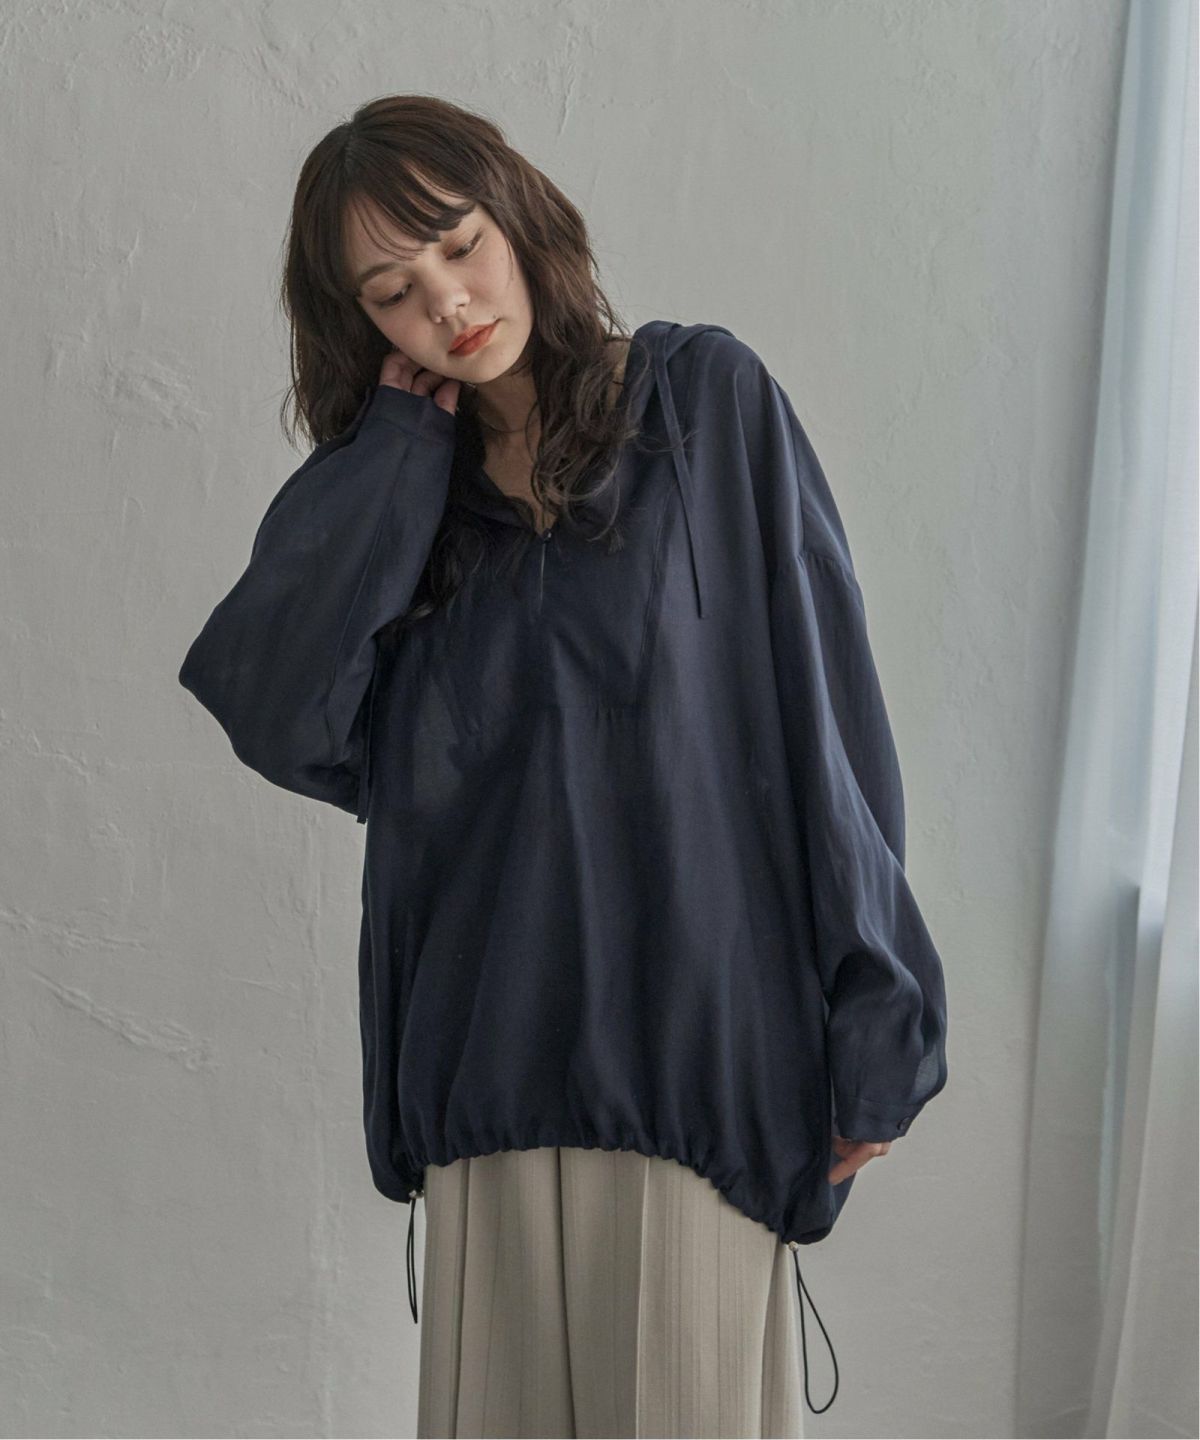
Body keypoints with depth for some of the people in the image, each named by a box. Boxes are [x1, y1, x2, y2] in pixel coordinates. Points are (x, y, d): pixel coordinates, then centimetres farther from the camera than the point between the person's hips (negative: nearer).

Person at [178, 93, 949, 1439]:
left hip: (694, 1029, -3)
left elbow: (821, 697, -4)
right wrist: (393, 443, -3)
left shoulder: (711, 402, 1)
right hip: (493, 1042, 3)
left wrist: (869, 1024, -7)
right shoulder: (399, 495, 10)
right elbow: (270, 711, -8)